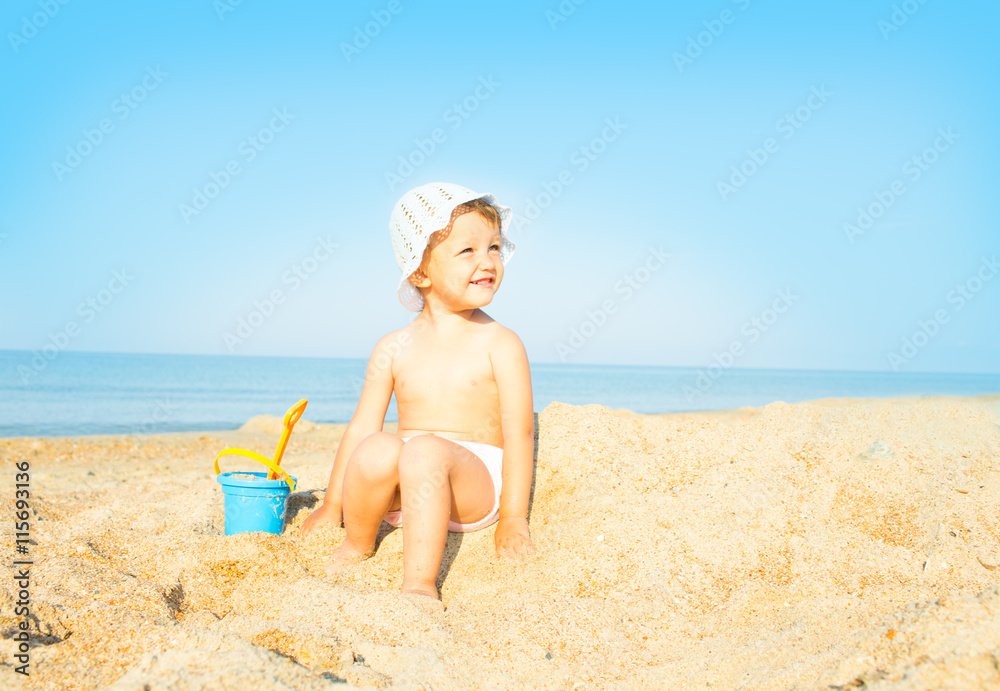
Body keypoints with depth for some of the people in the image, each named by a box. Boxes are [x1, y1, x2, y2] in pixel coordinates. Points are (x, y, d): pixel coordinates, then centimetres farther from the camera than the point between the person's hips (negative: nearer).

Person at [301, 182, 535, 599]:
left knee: (424, 452, -34)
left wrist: (512, 518, -11)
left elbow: (518, 434, -6)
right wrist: (333, 505, 11)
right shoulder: (394, 348, 7)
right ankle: (358, 544, -2)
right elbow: (362, 426, 10)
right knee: (377, 450, -30)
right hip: (405, 489, 3)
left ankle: (419, 582, -34)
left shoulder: (500, 345, -2)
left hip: (474, 483, -3)